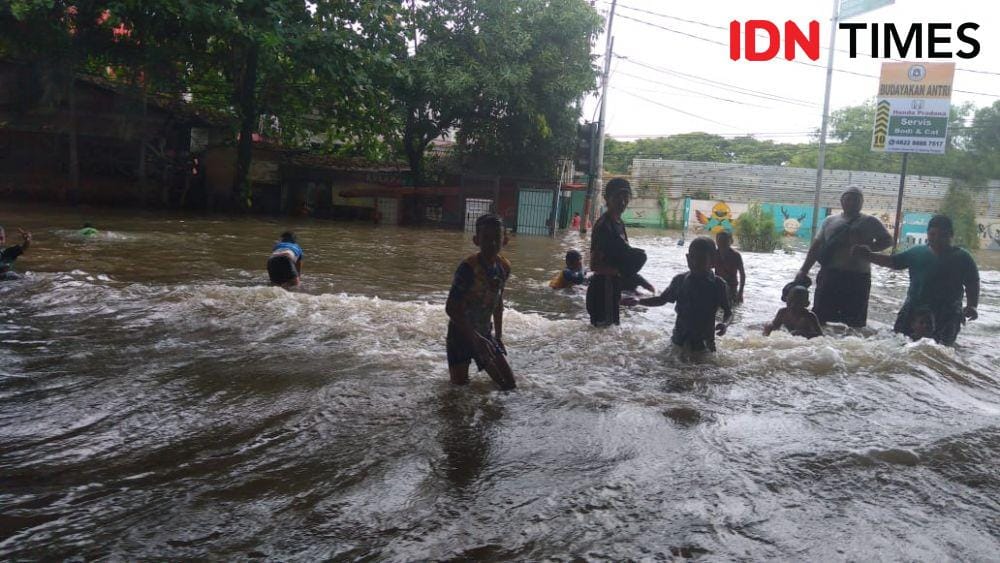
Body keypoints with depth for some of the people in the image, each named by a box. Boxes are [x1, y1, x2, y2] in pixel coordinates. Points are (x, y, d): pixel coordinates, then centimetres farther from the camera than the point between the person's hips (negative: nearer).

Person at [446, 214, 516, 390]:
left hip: (485, 333, 6)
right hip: (461, 333, -5)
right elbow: (451, 309, -24)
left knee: (509, 384, 4)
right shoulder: (468, 268, -24)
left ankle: (484, 362, 30)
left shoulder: (504, 267, -3)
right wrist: (476, 339, -25)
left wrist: (498, 336, 10)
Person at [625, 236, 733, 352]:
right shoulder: (680, 280, -2)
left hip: (704, 343, -2)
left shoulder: (718, 285, -8)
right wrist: (638, 301, -4)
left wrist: (725, 324, -23)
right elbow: (662, 299, 9)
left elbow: (728, 311, -1)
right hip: (679, 340, 2)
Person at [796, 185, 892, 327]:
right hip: (829, 275, 1)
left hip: (858, 278, -1)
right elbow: (816, 247, 14)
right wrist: (804, 270, 9)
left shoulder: (870, 222, 8)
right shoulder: (830, 221, 14)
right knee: (820, 315, 0)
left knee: (855, 321, 2)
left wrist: (868, 247, -9)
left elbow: (888, 240, 9)